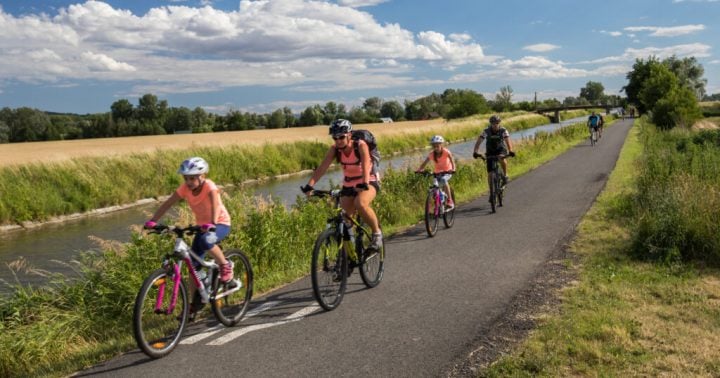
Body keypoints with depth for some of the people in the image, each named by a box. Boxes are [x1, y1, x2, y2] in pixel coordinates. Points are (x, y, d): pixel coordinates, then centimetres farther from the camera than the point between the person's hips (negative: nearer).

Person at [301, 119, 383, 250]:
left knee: (360, 204, -34)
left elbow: (366, 166, -34)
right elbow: (322, 168, -21)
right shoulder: (334, 149, -11)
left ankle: (377, 233, -12)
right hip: (348, 185, 4)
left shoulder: (360, 146, -21)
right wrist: (309, 186, -35)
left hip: (369, 182, -4)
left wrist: (364, 184, -52)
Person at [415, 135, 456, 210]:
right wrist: (419, 170, -37)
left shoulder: (446, 152, -20)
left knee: (444, 180, -35)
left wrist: (453, 169, -50)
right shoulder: (432, 154, -13)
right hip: (437, 172, 3)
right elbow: (424, 163, -18)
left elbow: (452, 161, -32)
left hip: (447, 172, -3)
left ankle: (450, 202, -27)